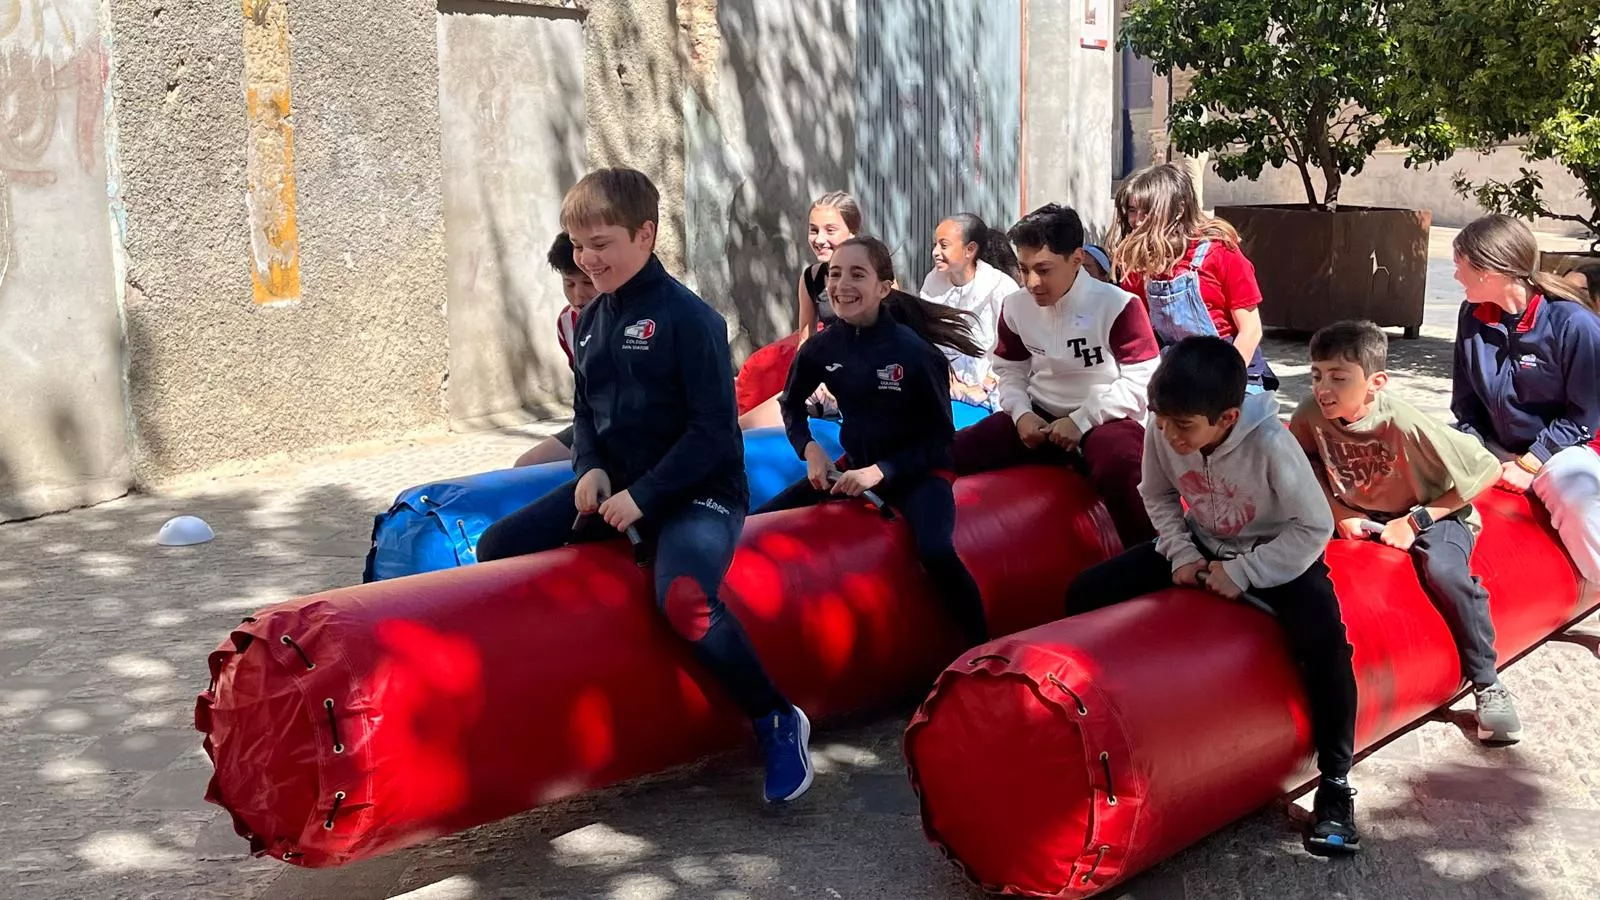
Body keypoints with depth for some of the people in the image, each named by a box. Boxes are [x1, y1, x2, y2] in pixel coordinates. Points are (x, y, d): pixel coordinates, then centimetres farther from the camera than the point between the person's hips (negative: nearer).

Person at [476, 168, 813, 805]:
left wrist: (644, 493, -20)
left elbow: (714, 431, -16)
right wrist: (591, 469, -2)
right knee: (497, 550, -1)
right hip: (617, 486, 8)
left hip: (698, 491, -8)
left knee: (683, 598, -35)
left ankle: (778, 723, -15)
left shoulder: (687, 318, -13)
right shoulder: (592, 321, 10)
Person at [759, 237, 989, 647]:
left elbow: (941, 437, -12)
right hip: (855, 465, 5)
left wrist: (881, 471, -22)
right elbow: (791, 404, 14)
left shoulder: (914, 351, -20)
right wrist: (809, 448, -5)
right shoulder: (822, 347, -6)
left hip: (918, 470, -5)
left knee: (936, 551, -34)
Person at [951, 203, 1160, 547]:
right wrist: (1022, 414, -6)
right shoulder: (1016, 306, 2)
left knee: (1117, 467, -41)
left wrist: (1081, 421, -18)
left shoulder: (1118, 305, -15)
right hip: (1040, 416, 5)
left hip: (1105, 418, -5)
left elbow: (1142, 383, -15)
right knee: (955, 453, -13)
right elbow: (1009, 371, 15)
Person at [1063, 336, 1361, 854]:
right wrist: (1181, 552, -11)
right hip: (1201, 547, 5)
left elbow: (1315, 529, -22)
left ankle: (1335, 784, -18)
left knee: (1324, 639, -33)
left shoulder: (1270, 444, -31)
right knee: (1085, 594, -7)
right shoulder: (1162, 433, -18)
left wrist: (1243, 572, -24)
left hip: (1276, 556, -5)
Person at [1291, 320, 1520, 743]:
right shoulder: (1311, 416, -19)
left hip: (1433, 512, -5)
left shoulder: (1404, 424, -30)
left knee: (1443, 571, -32)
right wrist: (1340, 514, -11)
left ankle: (1487, 684, -16)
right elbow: (1305, 469, 4)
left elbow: (1486, 470, -22)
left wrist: (1417, 521, -21)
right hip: (1360, 513, 5)